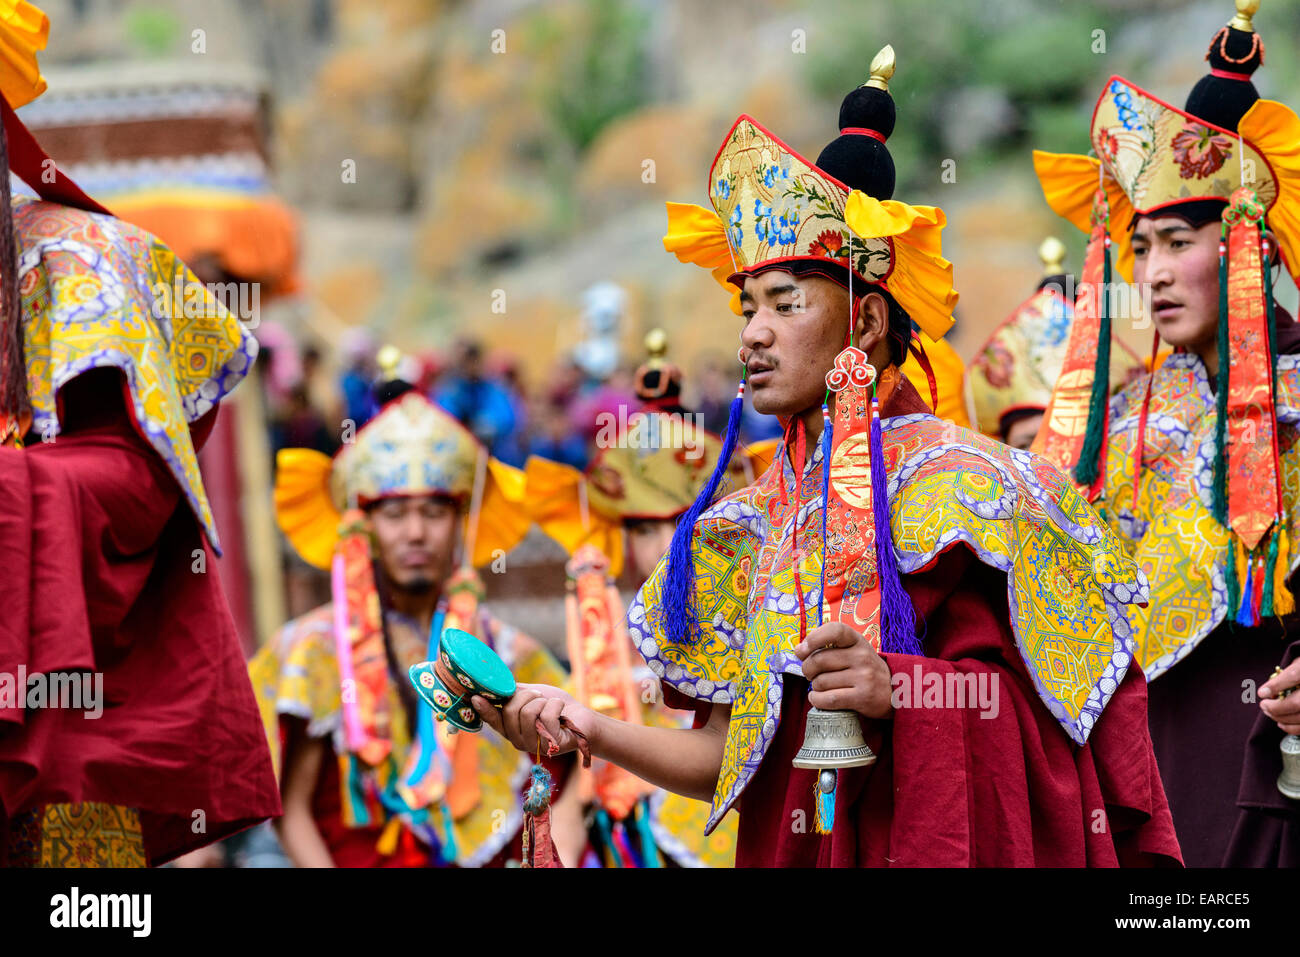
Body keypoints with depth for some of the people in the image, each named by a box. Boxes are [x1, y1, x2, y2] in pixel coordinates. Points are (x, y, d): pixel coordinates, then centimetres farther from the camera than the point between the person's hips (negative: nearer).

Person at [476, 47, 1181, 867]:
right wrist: (588, 730, -2)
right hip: (790, 846, 5)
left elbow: (1034, 701, -9)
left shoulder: (950, 481, -5)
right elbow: (726, 758, 10)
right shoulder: (759, 521, 11)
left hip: (935, 841, -5)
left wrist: (899, 688, -23)